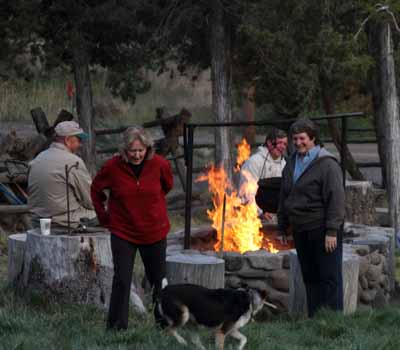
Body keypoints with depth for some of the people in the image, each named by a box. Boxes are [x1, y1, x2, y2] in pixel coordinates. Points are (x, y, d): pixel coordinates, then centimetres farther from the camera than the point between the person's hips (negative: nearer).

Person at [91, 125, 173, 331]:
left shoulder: (159, 165, -11)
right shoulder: (113, 167, -14)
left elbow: (167, 186, 13)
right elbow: (96, 190, 6)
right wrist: (104, 217, 5)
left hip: (154, 232, 2)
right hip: (123, 233, -2)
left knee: (158, 280, 13)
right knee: (121, 281, -7)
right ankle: (116, 328, -1)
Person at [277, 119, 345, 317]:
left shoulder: (327, 164, -10)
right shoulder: (292, 164, 14)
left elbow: (336, 199, -15)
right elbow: (284, 198, 21)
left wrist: (332, 231, -19)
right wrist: (283, 226, 18)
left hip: (321, 230, -8)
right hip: (300, 230, 8)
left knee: (329, 277, -3)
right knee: (309, 277, 13)